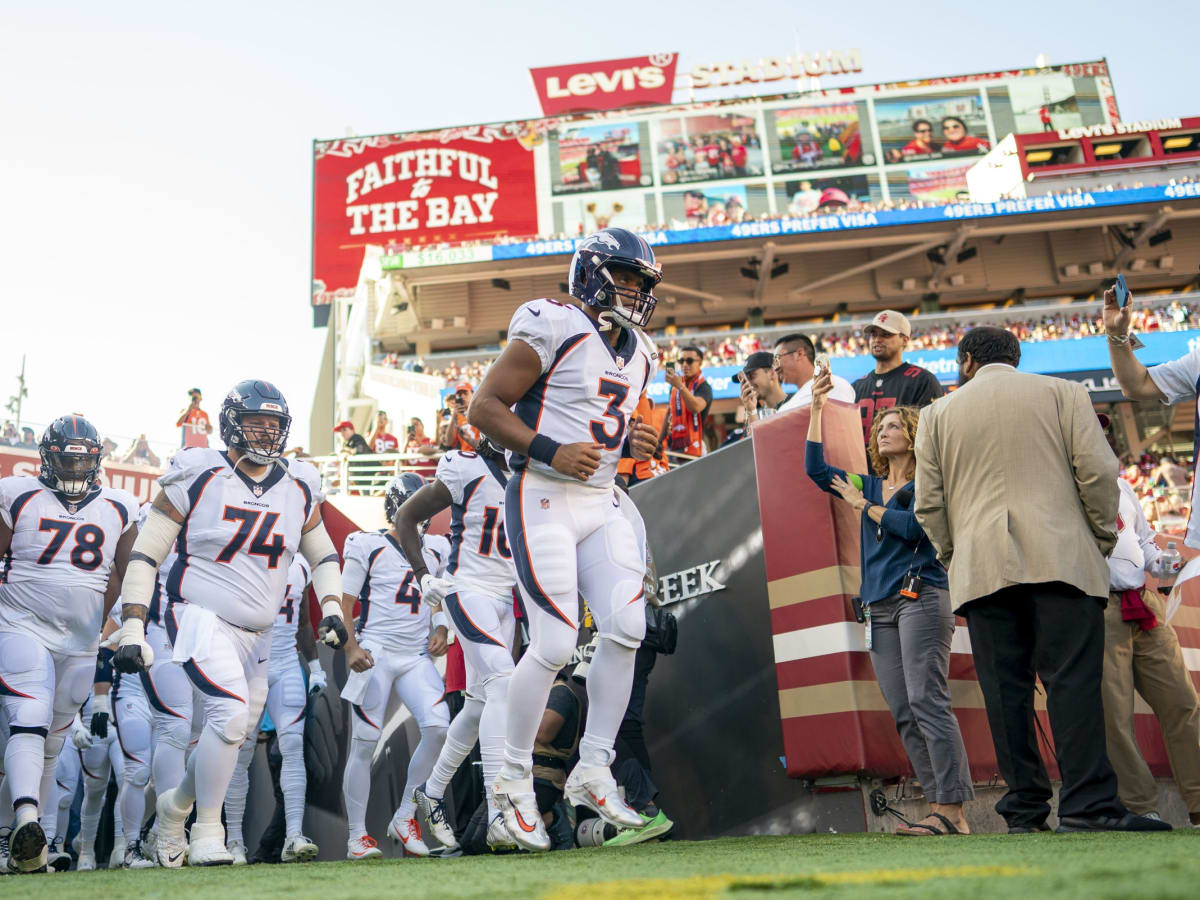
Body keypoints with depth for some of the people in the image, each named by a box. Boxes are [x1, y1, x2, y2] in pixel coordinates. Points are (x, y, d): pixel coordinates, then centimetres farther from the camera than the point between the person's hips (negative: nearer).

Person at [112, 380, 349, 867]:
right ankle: (206, 831, -4)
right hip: (203, 620, -5)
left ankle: (175, 803, 38)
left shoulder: (299, 487, 6)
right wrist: (132, 630, -11)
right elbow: (145, 553, -5)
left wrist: (331, 607, 2)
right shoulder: (198, 476, -7)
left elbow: (323, 555, 18)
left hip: (257, 635, 6)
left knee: (231, 731, 9)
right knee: (230, 712, -23)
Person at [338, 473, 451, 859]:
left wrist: (441, 630, 6)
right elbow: (346, 603, 0)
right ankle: (357, 835, 11)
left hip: (417, 657, 4)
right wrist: (351, 647, -13)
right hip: (376, 652, -4)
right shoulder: (368, 546, 0)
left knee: (439, 727, -14)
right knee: (364, 743, -2)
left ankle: (405, 816, 3)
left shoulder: (437, 549, 14)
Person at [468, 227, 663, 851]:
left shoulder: (638, 356, 15)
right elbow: (485, 406, -11)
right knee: (554, 645, -9)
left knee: (626, 628, -5)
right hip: (544, 501, -7)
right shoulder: (555, 330, -10)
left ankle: (592, 772, 10)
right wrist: (551, 452, -21)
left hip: (601, 505, 8)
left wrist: (635, 441, 3)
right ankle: (515, 779, 11)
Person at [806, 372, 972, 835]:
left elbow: (914, 526, -13)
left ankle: (952, 810, -14)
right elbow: (815, 468, 16)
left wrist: (864, 505, -1)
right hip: (880, 606, 7)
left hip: (920, 597, -6)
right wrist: (817, 409, 12)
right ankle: (938, 808, 3)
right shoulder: (870, 485, 20)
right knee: (903, 714, 1)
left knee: (927, 702, -14)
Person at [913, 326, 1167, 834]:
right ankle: (1088, 805, -12)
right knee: (1073, 680, -5)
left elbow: (928, 504, 8)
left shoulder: (937, 414, 15)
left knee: (1005, 690, 1)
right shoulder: (1063, 393, 12)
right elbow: (1098, 472, 1)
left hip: (981, 568, 1)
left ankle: (1024, 811, 1)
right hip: (1061, 559, -1)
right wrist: (1104, 537, 12)